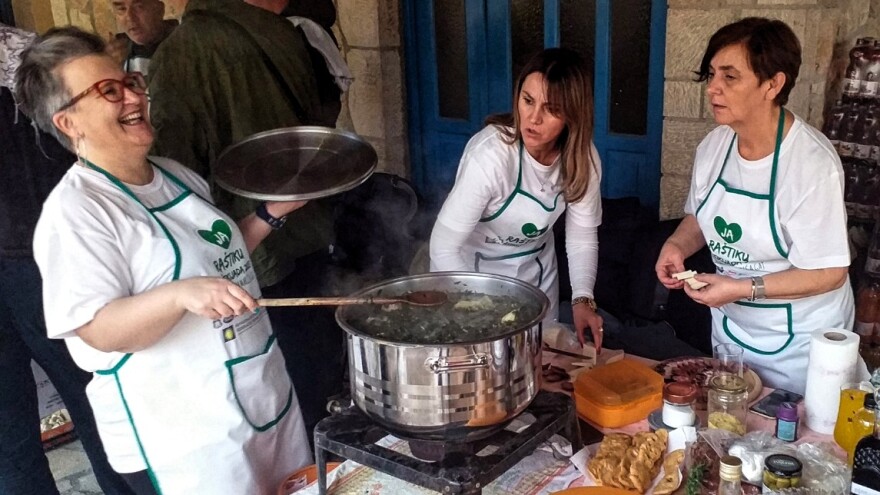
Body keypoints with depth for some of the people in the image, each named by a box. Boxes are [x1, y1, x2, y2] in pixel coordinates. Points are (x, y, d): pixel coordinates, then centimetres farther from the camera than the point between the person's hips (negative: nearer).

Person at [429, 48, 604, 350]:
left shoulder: (582, 157, -17)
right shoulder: (490, 155, -33)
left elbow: (582, 236, -8)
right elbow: (444, 248, -30)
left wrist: (583, 299, -22)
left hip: (536, 271, 5)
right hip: (473, 271, -4)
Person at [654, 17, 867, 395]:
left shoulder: (813, 163, -26)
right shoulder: (713, 146, -6)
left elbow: (828, 274, -23)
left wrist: (742, 288, -29)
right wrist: (677, 245, -11)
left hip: (796, 342, -6)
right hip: (729, 328, 6)